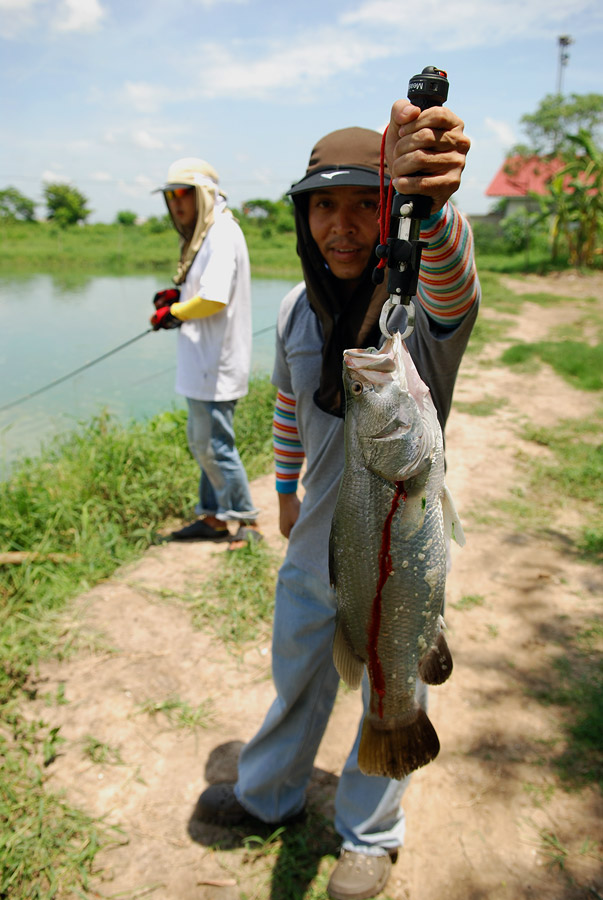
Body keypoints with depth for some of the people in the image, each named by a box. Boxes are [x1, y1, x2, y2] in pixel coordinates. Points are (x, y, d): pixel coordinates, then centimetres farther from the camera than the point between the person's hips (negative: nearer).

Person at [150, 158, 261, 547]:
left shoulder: (222, 233, -15)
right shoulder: (203, 235, 17)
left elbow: (215, 298, -26)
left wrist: (174, 313, -11)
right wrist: (177, 296, 6)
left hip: (217, 365, -11)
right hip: (203, 364, 11)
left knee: (215, 445, -4)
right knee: (201, 441, 16)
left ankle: (247, 522, 9)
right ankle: (213, 517, 28)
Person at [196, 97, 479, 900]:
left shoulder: (427, 307, -22)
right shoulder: (299, 308, -5)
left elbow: (451, 273, -47)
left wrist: (430, 201, -68)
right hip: (313, 548, 5)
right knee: (295, 680, 26)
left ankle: (371, 835, 48)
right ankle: (269, 795, 55)